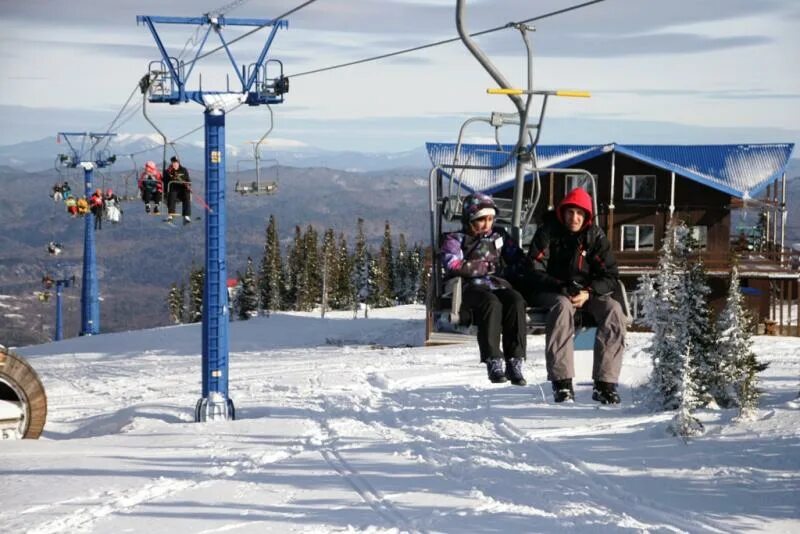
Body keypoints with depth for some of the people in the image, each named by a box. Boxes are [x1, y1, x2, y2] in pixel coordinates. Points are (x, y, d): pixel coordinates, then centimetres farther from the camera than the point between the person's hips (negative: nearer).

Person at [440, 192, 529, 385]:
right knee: (492, 303, -39)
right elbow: (453, 266, -5)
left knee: (516, 301, -33)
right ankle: (493, 362, -40)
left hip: (497, 284, 4)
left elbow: (518, 258, 27)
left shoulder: (498, 236, 25)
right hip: (471, 287, -4)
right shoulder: (456, 239, 12)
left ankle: (515, 362, -37)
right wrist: (485, 267, -4)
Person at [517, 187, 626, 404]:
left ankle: (605, 383, -27)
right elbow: (534, 271, -11)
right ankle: (561, 381, -41)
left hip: (586, 293, 3)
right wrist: (562, 288, -26)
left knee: (613, 310, -25)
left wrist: (588, 293, -21)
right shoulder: (548, 231, -5)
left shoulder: (595, 236, 1)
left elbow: (610, 276, -2)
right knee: (563, 306, -38)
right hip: (548, 292, -3)